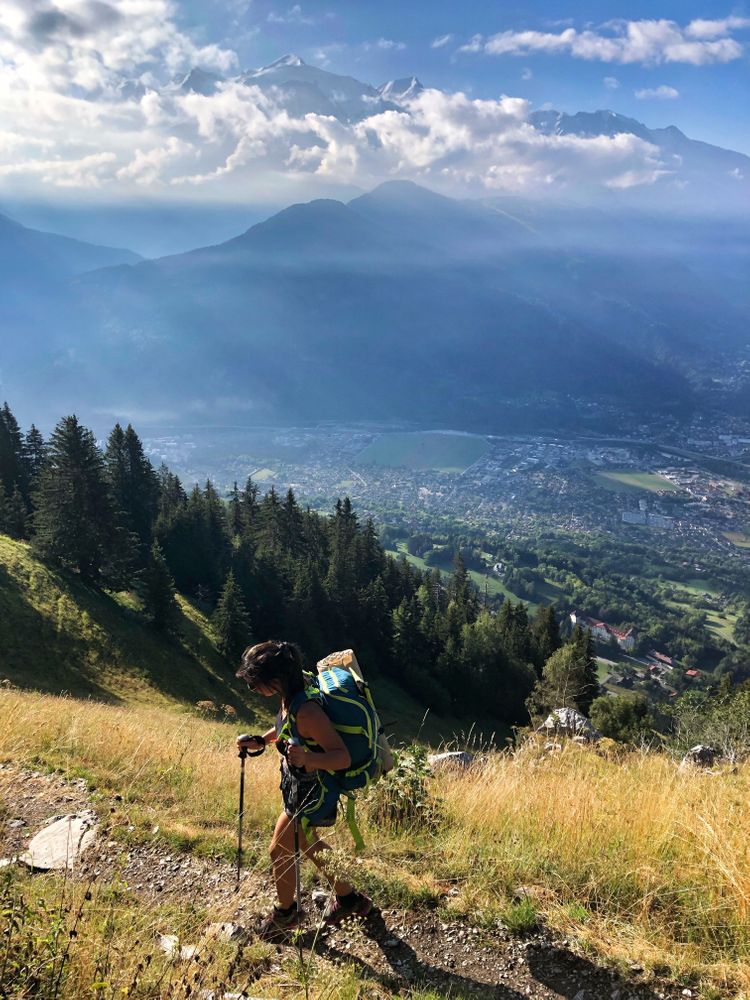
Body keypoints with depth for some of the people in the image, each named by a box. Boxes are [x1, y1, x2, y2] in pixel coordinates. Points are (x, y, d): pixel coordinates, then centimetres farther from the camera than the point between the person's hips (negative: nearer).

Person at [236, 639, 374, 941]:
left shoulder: (306, 710, -34)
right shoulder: (289, 700, -5)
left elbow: (343, 757, -34)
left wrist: (307, 758, -50)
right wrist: (259, 741, 7)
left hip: (313, 793, -9)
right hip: (299, 785, 9)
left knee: (280, 851, 8)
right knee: (307, 846, 25)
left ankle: (285, 914, 34)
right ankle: (348, 898, 43)